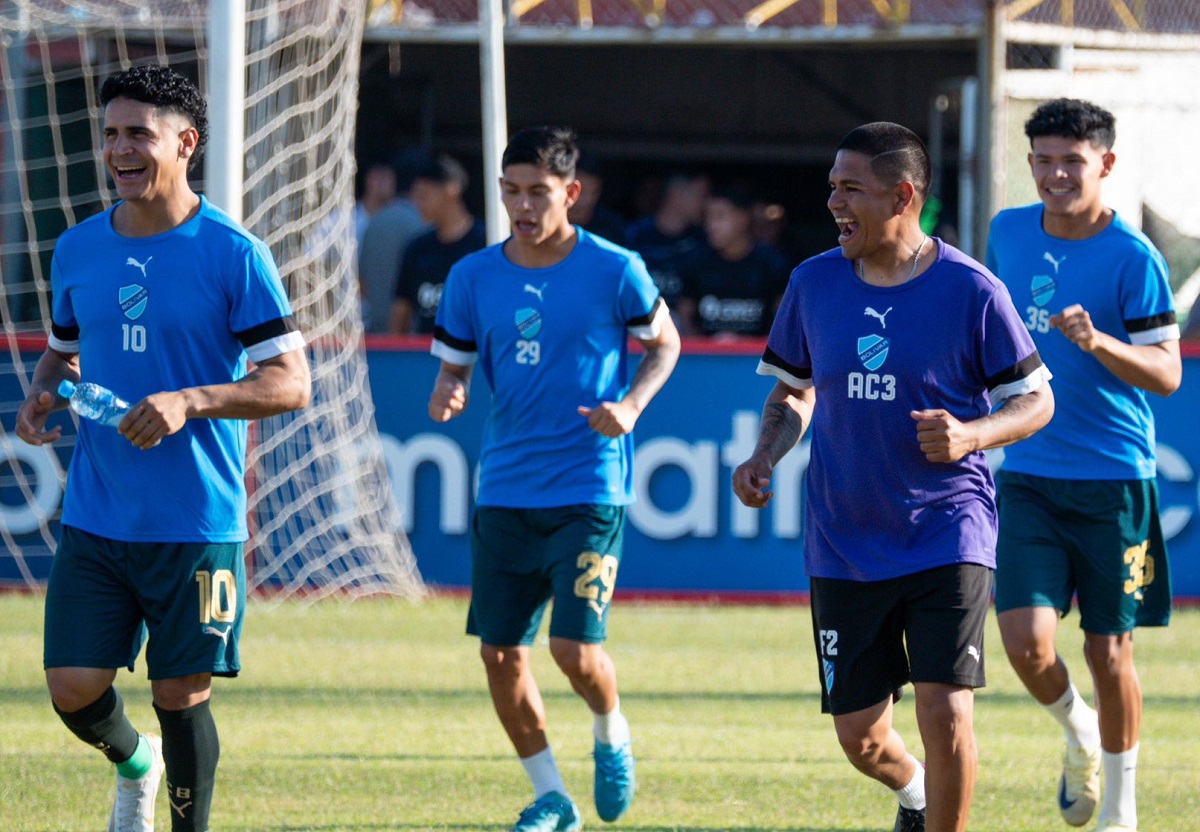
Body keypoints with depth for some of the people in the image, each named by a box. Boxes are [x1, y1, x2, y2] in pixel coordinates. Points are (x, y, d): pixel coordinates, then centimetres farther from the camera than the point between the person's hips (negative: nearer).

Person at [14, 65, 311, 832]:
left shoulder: (234, 256, -7)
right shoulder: (79, 250, 7)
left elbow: (290, 382, -8)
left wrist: (190, 401, -22)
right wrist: (43, 394, 0)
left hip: (196, 526, -4)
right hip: (94, 518, 4)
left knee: (183, 695, -1)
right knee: (74, 689, -1)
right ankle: (134, 763, 32)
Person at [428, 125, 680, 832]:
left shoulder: (615, 271, -6)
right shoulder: (473, 278, 3)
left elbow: (665, 343, 8)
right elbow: (455, 366, 12)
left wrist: (632, 404, -10)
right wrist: (447, 395, -12)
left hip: (590, 492, -4)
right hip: (505, 492, 4)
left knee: (576, 648, -13)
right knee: (500, 653, 2)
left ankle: (612, 737, 21)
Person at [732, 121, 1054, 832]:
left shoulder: (971, 290, -8)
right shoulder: (814, 283, 2)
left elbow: (1037, 399, 0)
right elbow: (793, 390, 17)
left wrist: (972, 435, -19)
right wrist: (765, 458, -2)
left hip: (949, 533, -4)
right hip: (844, 546, 4)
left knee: (945, 712, -17)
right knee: (861, 735, 8)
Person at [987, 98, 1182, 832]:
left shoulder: (1132, 258, -10)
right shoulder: (1010, 232, 5)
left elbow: (1167, 374, -13)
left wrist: (1098, 343, -29)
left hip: (1114, 481, -3)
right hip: (1028, 475, 3)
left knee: (1109, 651, 3)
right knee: (1026, 640, -12)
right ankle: (1078, 735, 20)